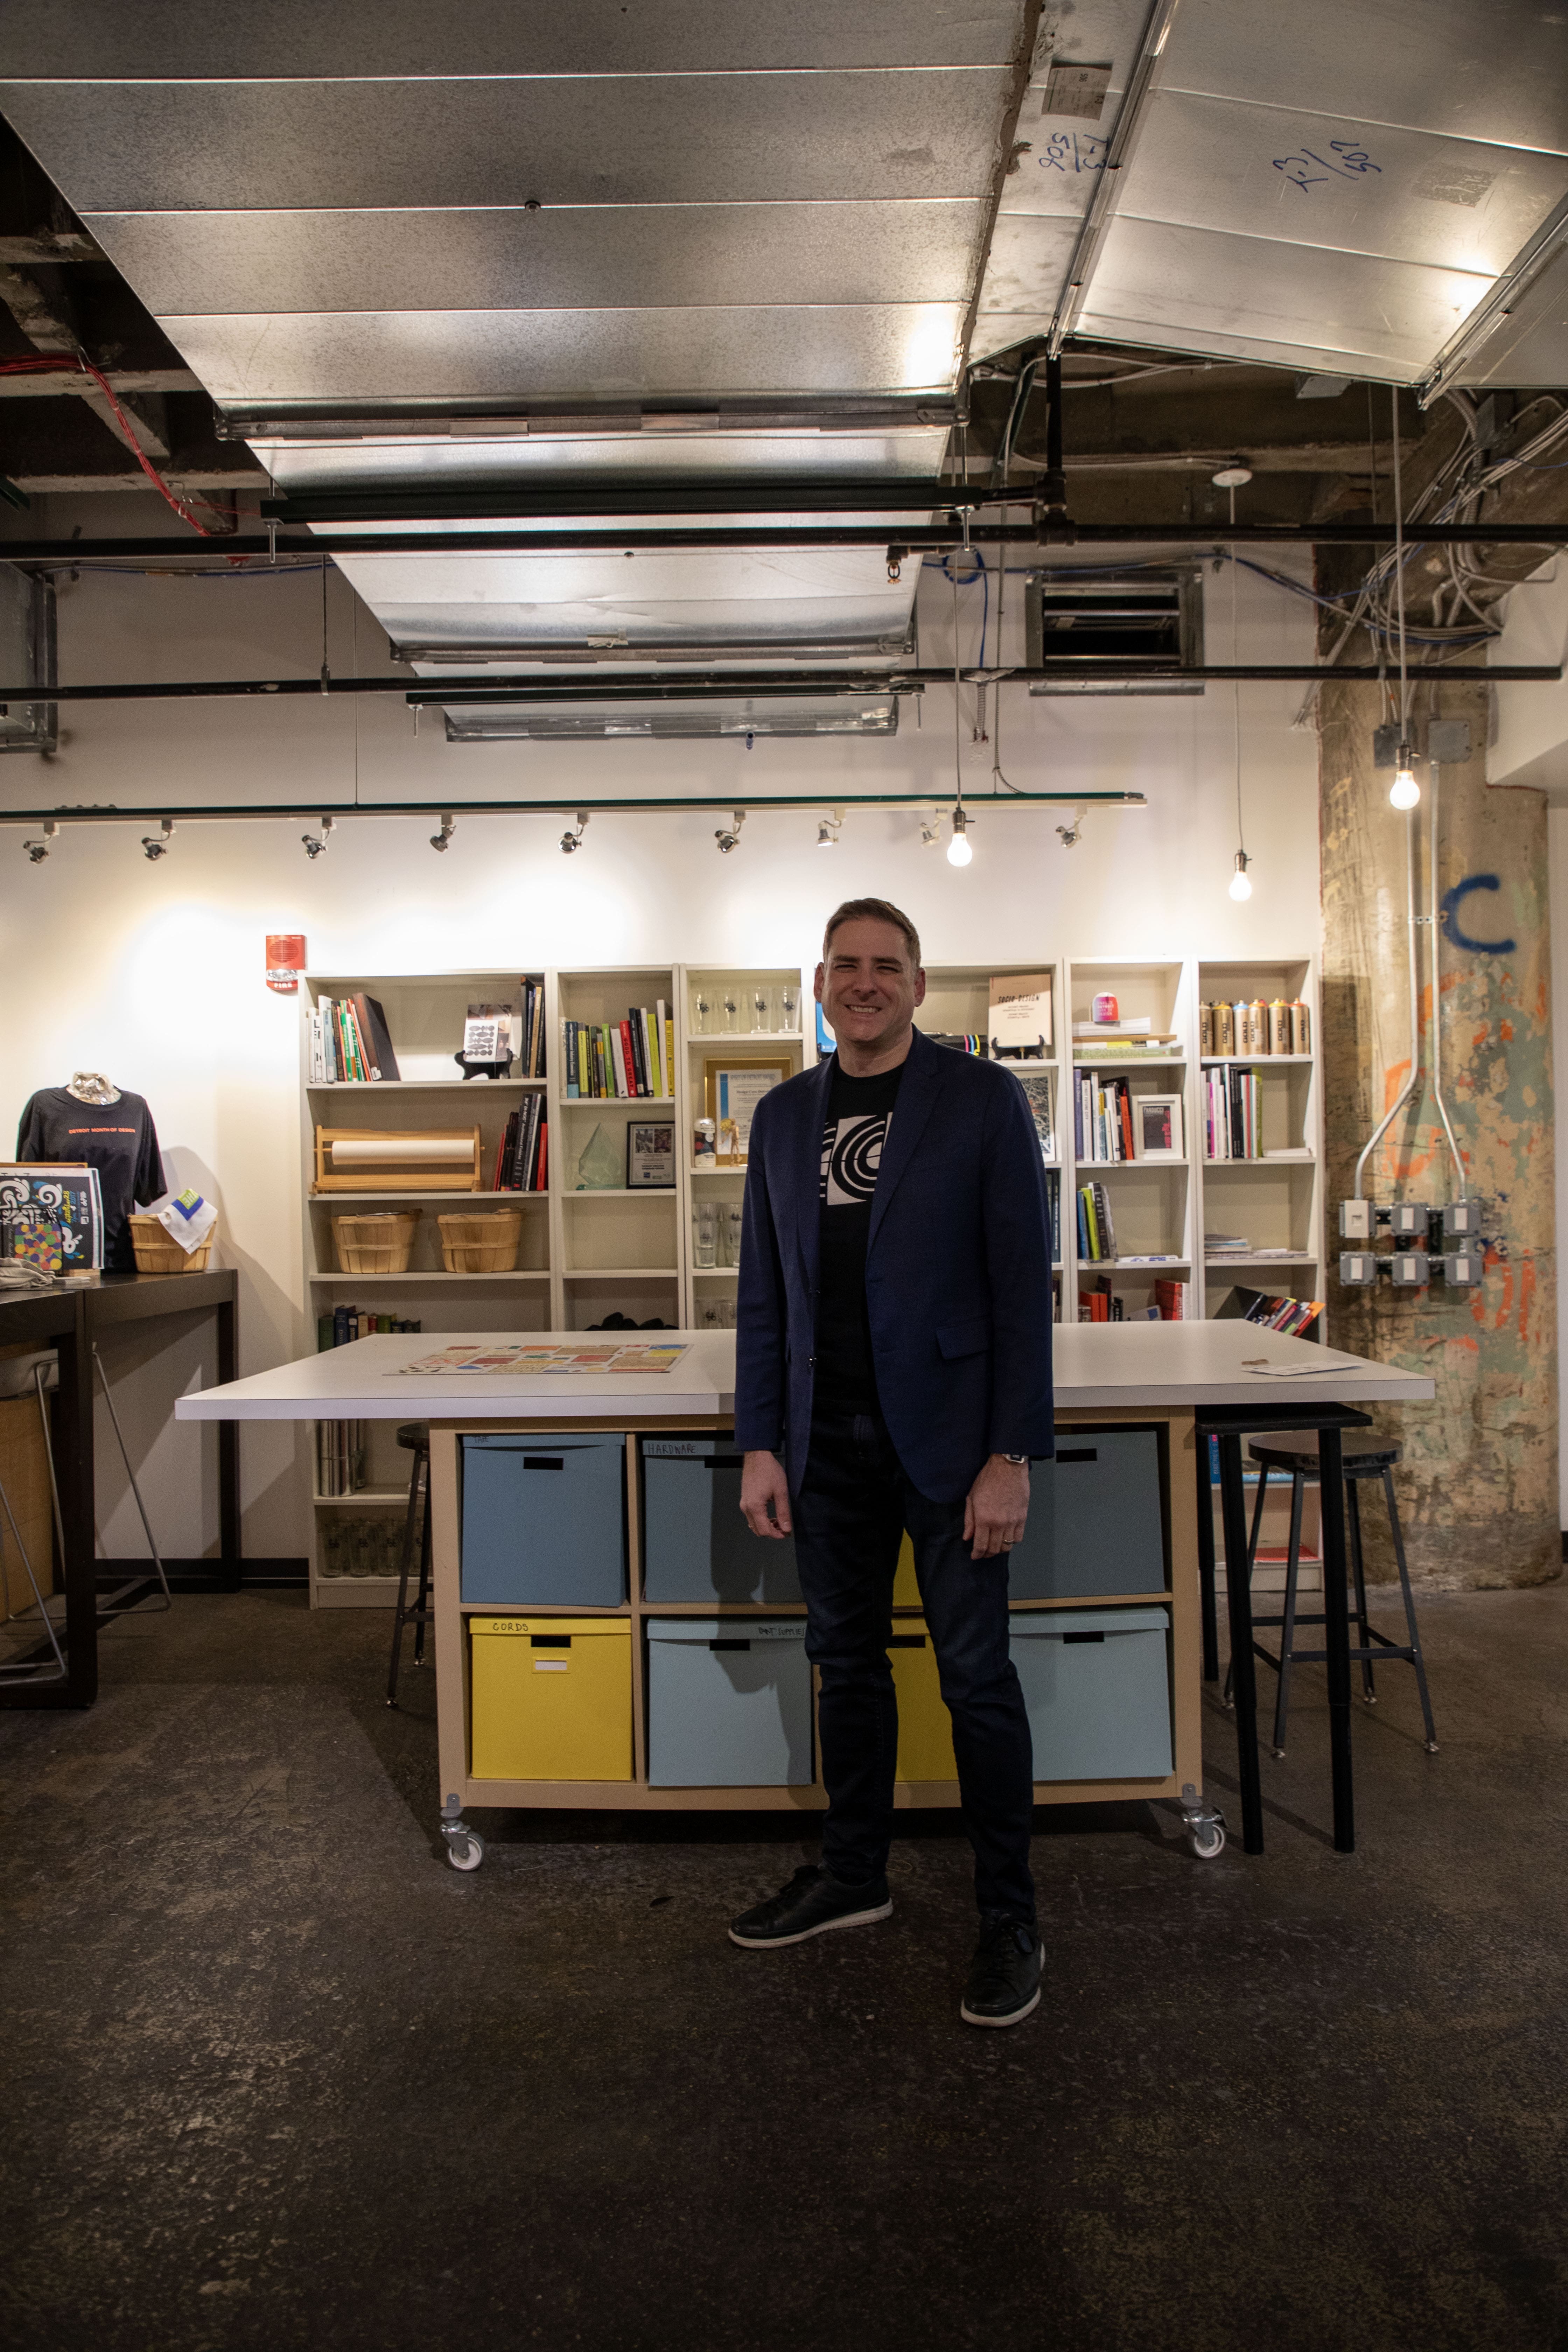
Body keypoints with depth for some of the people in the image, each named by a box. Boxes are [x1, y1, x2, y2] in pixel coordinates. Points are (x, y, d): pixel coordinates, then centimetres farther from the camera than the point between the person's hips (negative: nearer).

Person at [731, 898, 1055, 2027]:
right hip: (828, 1442, 5)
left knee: (977, 1674, 4)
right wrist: (762, 1444, 5)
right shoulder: (784, 1115, 9)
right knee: (846, 1659, 16)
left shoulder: (983, 1099, -4)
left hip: (946, 1437, -4)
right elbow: (764, 1293, 10)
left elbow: (1023, 1284, -8)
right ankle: (854, 1873, 34)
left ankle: (1010, 1918, 21)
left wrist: (1012, 1454, -13)